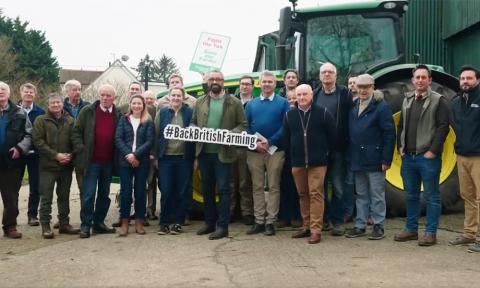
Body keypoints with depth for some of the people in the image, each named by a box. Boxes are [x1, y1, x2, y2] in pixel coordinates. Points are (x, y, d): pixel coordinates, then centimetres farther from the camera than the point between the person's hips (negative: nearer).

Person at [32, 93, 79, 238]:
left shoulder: (70, 121, 8)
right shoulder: (41, 120, 0)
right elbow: (38, 141, -8)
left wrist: (71, 155, -9)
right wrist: (55, 155, -14)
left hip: (66, 165, 3)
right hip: (48, 165, -3)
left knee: (64, 196, 11)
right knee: (46, 197, 0)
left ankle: (64, 224, 20)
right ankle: (45, 226, 6)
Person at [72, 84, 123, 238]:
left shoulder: (118, 115, 7)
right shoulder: (87, 111, -1)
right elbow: (76, 131, -1)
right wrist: (81, 150, -10)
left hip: (109, 162, 4)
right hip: (91, 160, -4)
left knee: (104, 194, 12)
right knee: (88, 194, -2)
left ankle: (99, 222, 24)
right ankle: (85, 225, 6)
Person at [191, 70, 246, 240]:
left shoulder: (234, 103, 1)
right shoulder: (200, 102, 12)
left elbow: (242, 125, 0)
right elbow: (193, 122, 17)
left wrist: (230, 134, -17)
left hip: (223, 153, -4)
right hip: (203, 152, 4)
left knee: (223, 189, -4)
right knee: (207, 189, 12)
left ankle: (222, 226, 2)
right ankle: (210, 222, 23)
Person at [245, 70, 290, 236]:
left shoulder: (283, 103, 2)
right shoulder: (251, 104, 12)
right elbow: (246, 127, 7)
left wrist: (269, 142, -15)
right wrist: (255, 143, -9)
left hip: (275, 150, -3)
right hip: (254, 151, 3)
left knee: (274, 187, 1)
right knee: (257, 187, 5)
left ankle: (270, 222, 5)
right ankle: (259, 221, 11)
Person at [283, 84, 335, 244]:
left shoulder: (323, 113, -2)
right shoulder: (289, 115, 7)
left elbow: (331, 135, 3)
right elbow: (286, 138, 13)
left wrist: (326, 153, 5)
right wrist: (292, 156, 11)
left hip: (317, 161, -4)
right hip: (297, 162, 4)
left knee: (316, 194, -6)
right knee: (303, 194, 10)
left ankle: (316, 230, -5)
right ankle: (306, 226, 20)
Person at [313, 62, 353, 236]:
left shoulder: (344, 93, -1)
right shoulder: (315, 95, 10)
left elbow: (350, 118, -6)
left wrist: (346, 142, -12)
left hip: (337, 147, -3)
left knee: (338, 187, 2)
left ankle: (337, 221, 11)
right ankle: (324, 219, 21)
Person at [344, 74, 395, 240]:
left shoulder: (381, 107, -8)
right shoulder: (354, 107, 12)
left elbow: (389, 134, -12)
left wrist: (386, 159, -17)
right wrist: (350, 156, 9)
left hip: (374, 160, -6)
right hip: (358, 160, 6)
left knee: (377, 195, 1)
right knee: (361, 195, 13)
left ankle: (379, 226, 10)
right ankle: (360, 226, 21)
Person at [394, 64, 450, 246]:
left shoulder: (438, 101, -5)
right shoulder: (407, 100, 14)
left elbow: (443, 127, -11)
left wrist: (433, 151, -16)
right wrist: (400, 147, 6)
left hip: (428, 157, -6)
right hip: (408, 157, 6)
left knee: (431, 196, 1)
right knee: (411, 195, 13)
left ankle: (431, 233, 7)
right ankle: (411, 229, 23)